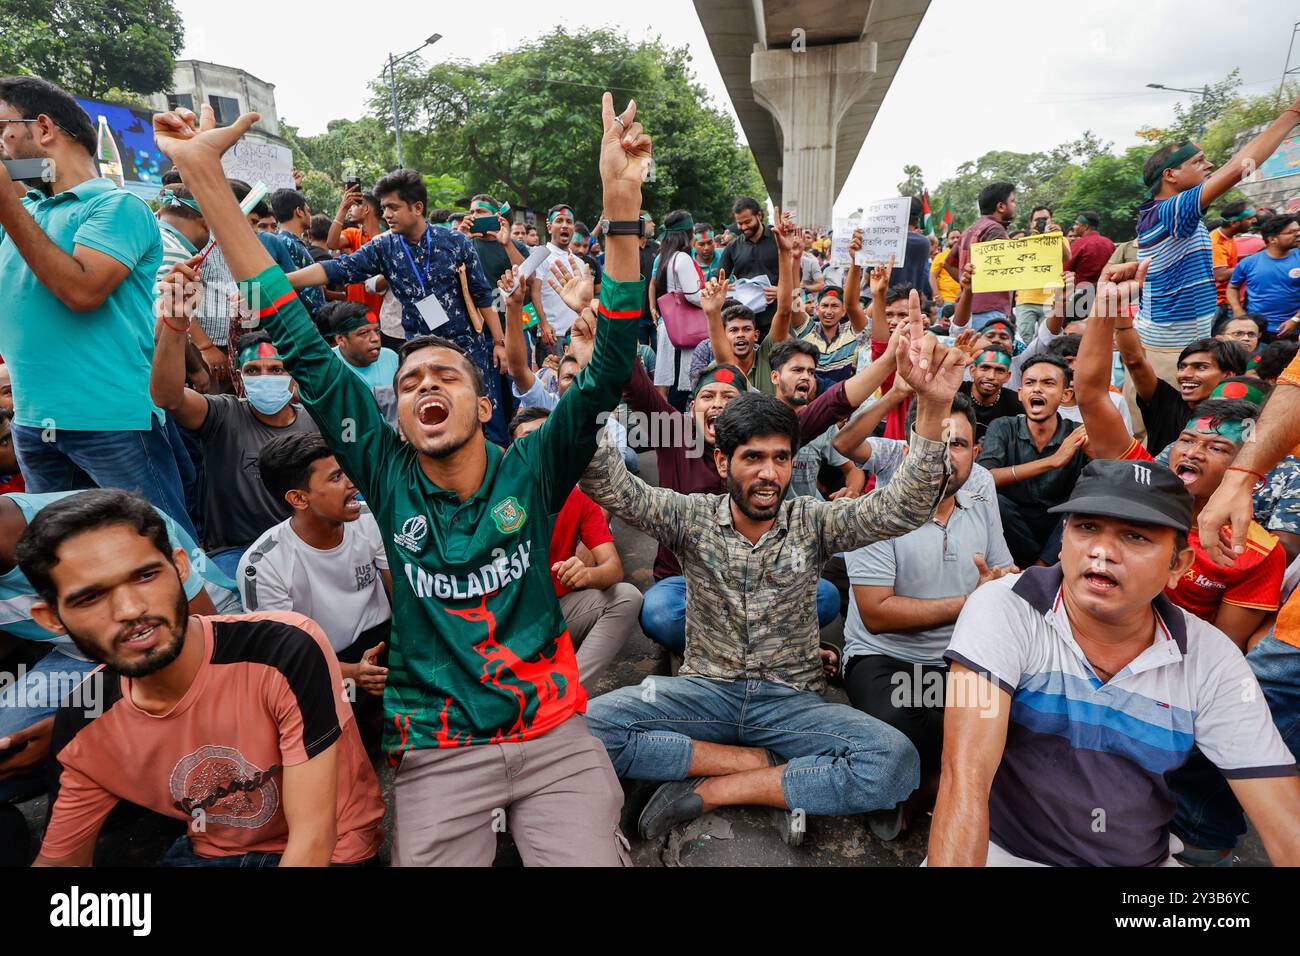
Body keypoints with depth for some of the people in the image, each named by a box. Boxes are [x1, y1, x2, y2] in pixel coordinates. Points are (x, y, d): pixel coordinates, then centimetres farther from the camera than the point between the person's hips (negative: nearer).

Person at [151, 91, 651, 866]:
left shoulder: (530, 473, -4)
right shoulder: (388, 478, -1)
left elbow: (607, 374, -14)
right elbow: (304, 349, -4)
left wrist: (621, 208, -24)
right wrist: (205, 177, -5)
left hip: (552, 733, -1)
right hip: (436, 751, 1)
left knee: (593, 859, -11)